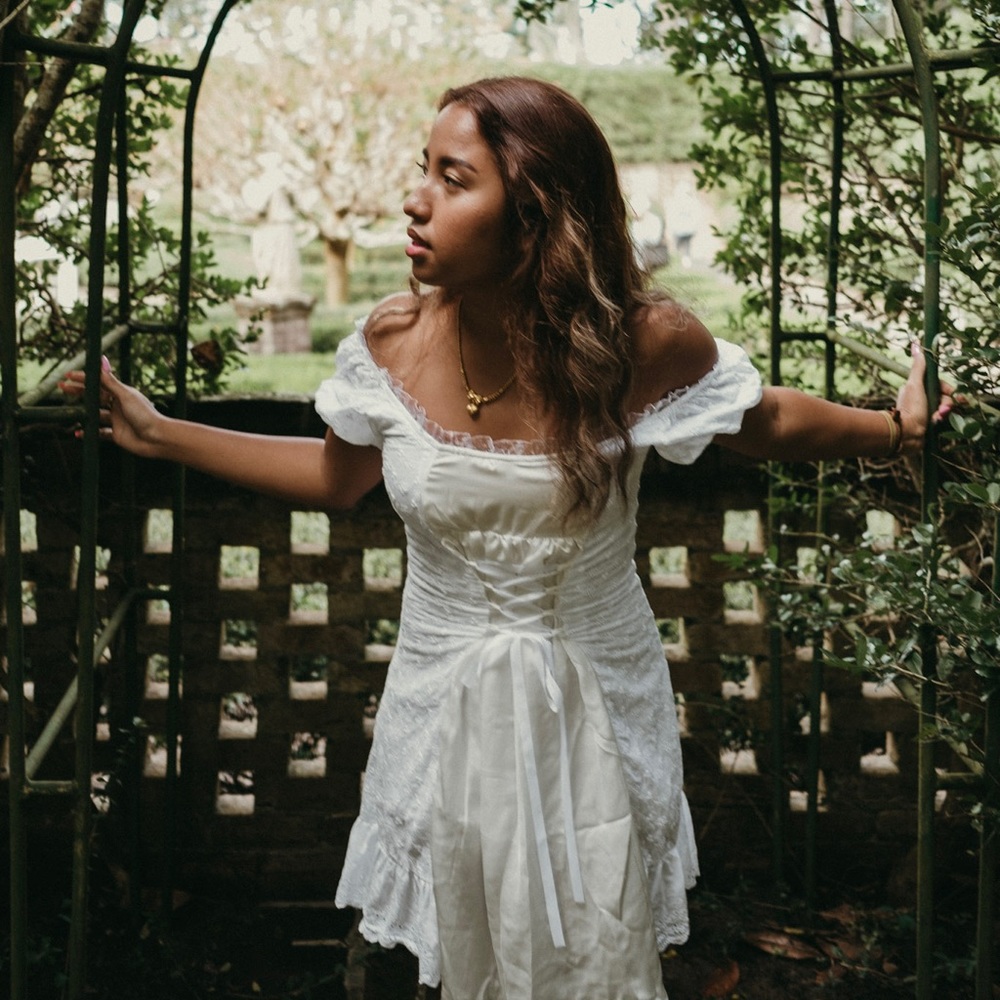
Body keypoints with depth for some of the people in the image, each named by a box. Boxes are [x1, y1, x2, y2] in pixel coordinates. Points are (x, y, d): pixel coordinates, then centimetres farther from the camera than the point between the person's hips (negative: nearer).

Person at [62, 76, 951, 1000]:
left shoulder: (640, 340, -20)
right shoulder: (394, 341, -13)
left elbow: (763, 423, 1)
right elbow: (336, 476, 6)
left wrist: (896, 427, -8)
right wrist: (160, 433, 6)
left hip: (592, 712, -2)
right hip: (445, 709, 2)